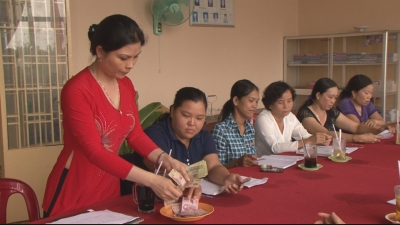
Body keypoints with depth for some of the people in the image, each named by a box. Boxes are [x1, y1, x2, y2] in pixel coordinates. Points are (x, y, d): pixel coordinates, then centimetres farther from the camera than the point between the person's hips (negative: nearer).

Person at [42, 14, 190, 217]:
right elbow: (94, 151, -26)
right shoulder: (76, 90, -22)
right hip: (73, 192, -7)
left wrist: (165, 159, -13)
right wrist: (151, 180, -31)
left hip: (109, 187, 7)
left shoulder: (126, 85, 1)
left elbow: (135, 134, 4)